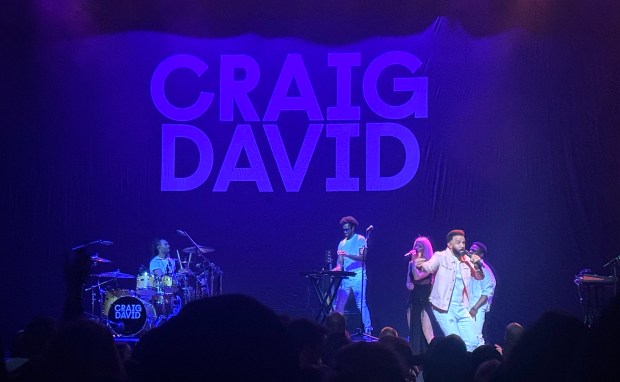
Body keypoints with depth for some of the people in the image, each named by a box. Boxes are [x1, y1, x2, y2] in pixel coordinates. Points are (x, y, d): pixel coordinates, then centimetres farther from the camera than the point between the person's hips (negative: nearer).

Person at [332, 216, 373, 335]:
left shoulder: (361, 240, -1)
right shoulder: (342, 243, 16)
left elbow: (363, 257, -14)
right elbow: (340, 263, 14)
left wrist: (347, 255, -25)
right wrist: (337, 268, -9)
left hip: (358, 277, -6)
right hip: (345, 277, 6)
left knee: (361, 304, -6)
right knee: (339, 304, 1)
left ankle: (368, 329, 0)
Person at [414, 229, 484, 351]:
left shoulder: (466, 260, 8)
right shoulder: (441, 257, -8)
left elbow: (479, 277, 10)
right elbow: (428, 267, -23)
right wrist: (420, 265, -46)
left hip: (461, 308, 6)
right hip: (444, 308, -6)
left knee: (473, 342, 7)